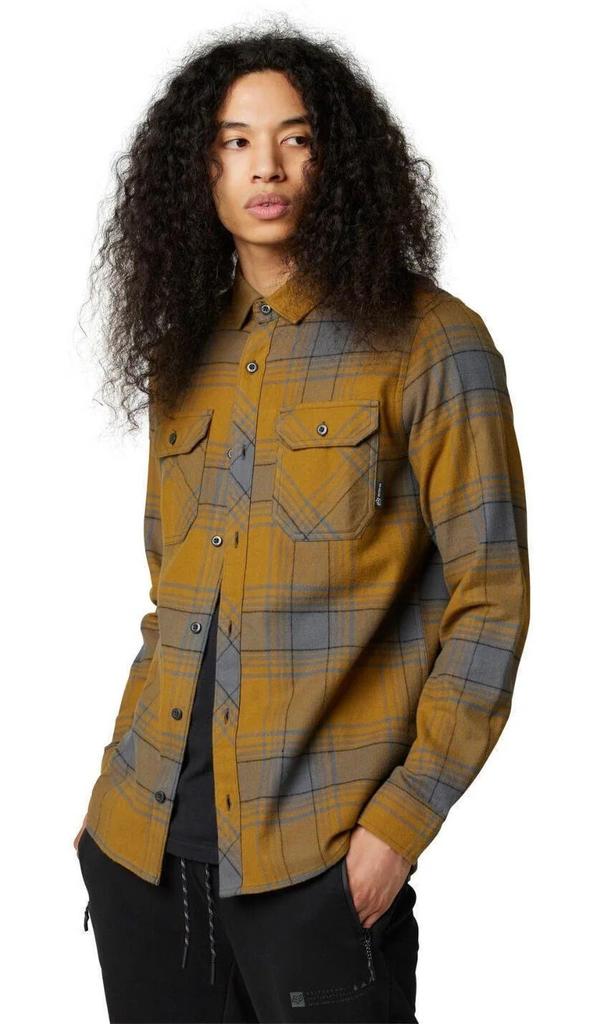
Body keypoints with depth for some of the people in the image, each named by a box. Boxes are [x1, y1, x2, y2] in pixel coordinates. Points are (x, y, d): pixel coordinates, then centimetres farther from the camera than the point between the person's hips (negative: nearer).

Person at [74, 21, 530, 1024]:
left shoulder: (429, 342, -7)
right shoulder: (184, 348, 10)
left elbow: (490, 601, -8)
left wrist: (402, 820, -12)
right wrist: (121, 783, 11)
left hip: (318, 854, -5)